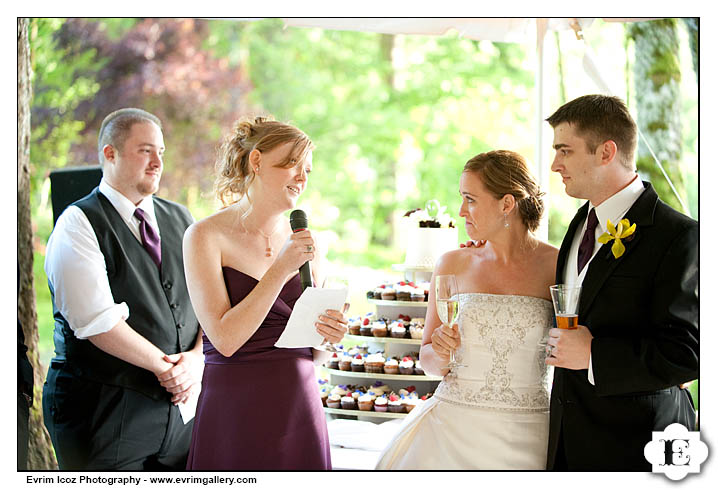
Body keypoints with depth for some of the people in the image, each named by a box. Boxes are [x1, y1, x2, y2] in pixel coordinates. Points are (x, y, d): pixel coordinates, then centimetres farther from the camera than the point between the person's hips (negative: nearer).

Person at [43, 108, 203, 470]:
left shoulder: (180, 220, 13)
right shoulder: (78, 224, -7)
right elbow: (98, 321, -17)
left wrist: (196, 359, -9)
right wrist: (164, 366, -12)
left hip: (178, 403, 5)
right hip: (102, 409, -5)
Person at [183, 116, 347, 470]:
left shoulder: (303, 241, 8)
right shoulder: (207, 236, -6)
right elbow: (225, 339, -16)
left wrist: (330, 336, -7)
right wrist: (281, 270, -15)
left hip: (301, 410, 4)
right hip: (234, 413, -4)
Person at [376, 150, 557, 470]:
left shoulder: (557, 265, -4)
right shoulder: (453, 264, 3)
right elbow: (429, 363, 8)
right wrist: (441, 353, -11)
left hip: (527, 435, -1)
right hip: (455, 427, 2)